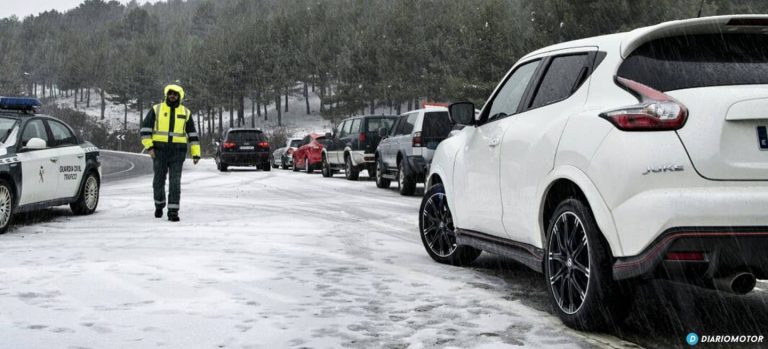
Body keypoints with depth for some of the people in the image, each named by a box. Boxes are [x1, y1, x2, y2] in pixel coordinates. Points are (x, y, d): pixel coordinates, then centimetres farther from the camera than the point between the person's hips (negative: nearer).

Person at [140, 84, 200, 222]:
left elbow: (192, 134, 9)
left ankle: (173, 212, -6)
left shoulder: (185, 112, 7)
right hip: (159, 151, 0)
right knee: (159, 181, 8)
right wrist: (149, 146, -11)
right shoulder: (156, 109, 2)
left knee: (175, 183, -8)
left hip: (177, 152, 0)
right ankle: (159, 204, 34)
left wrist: (196, 153, 3)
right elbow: (145, 128, 1)